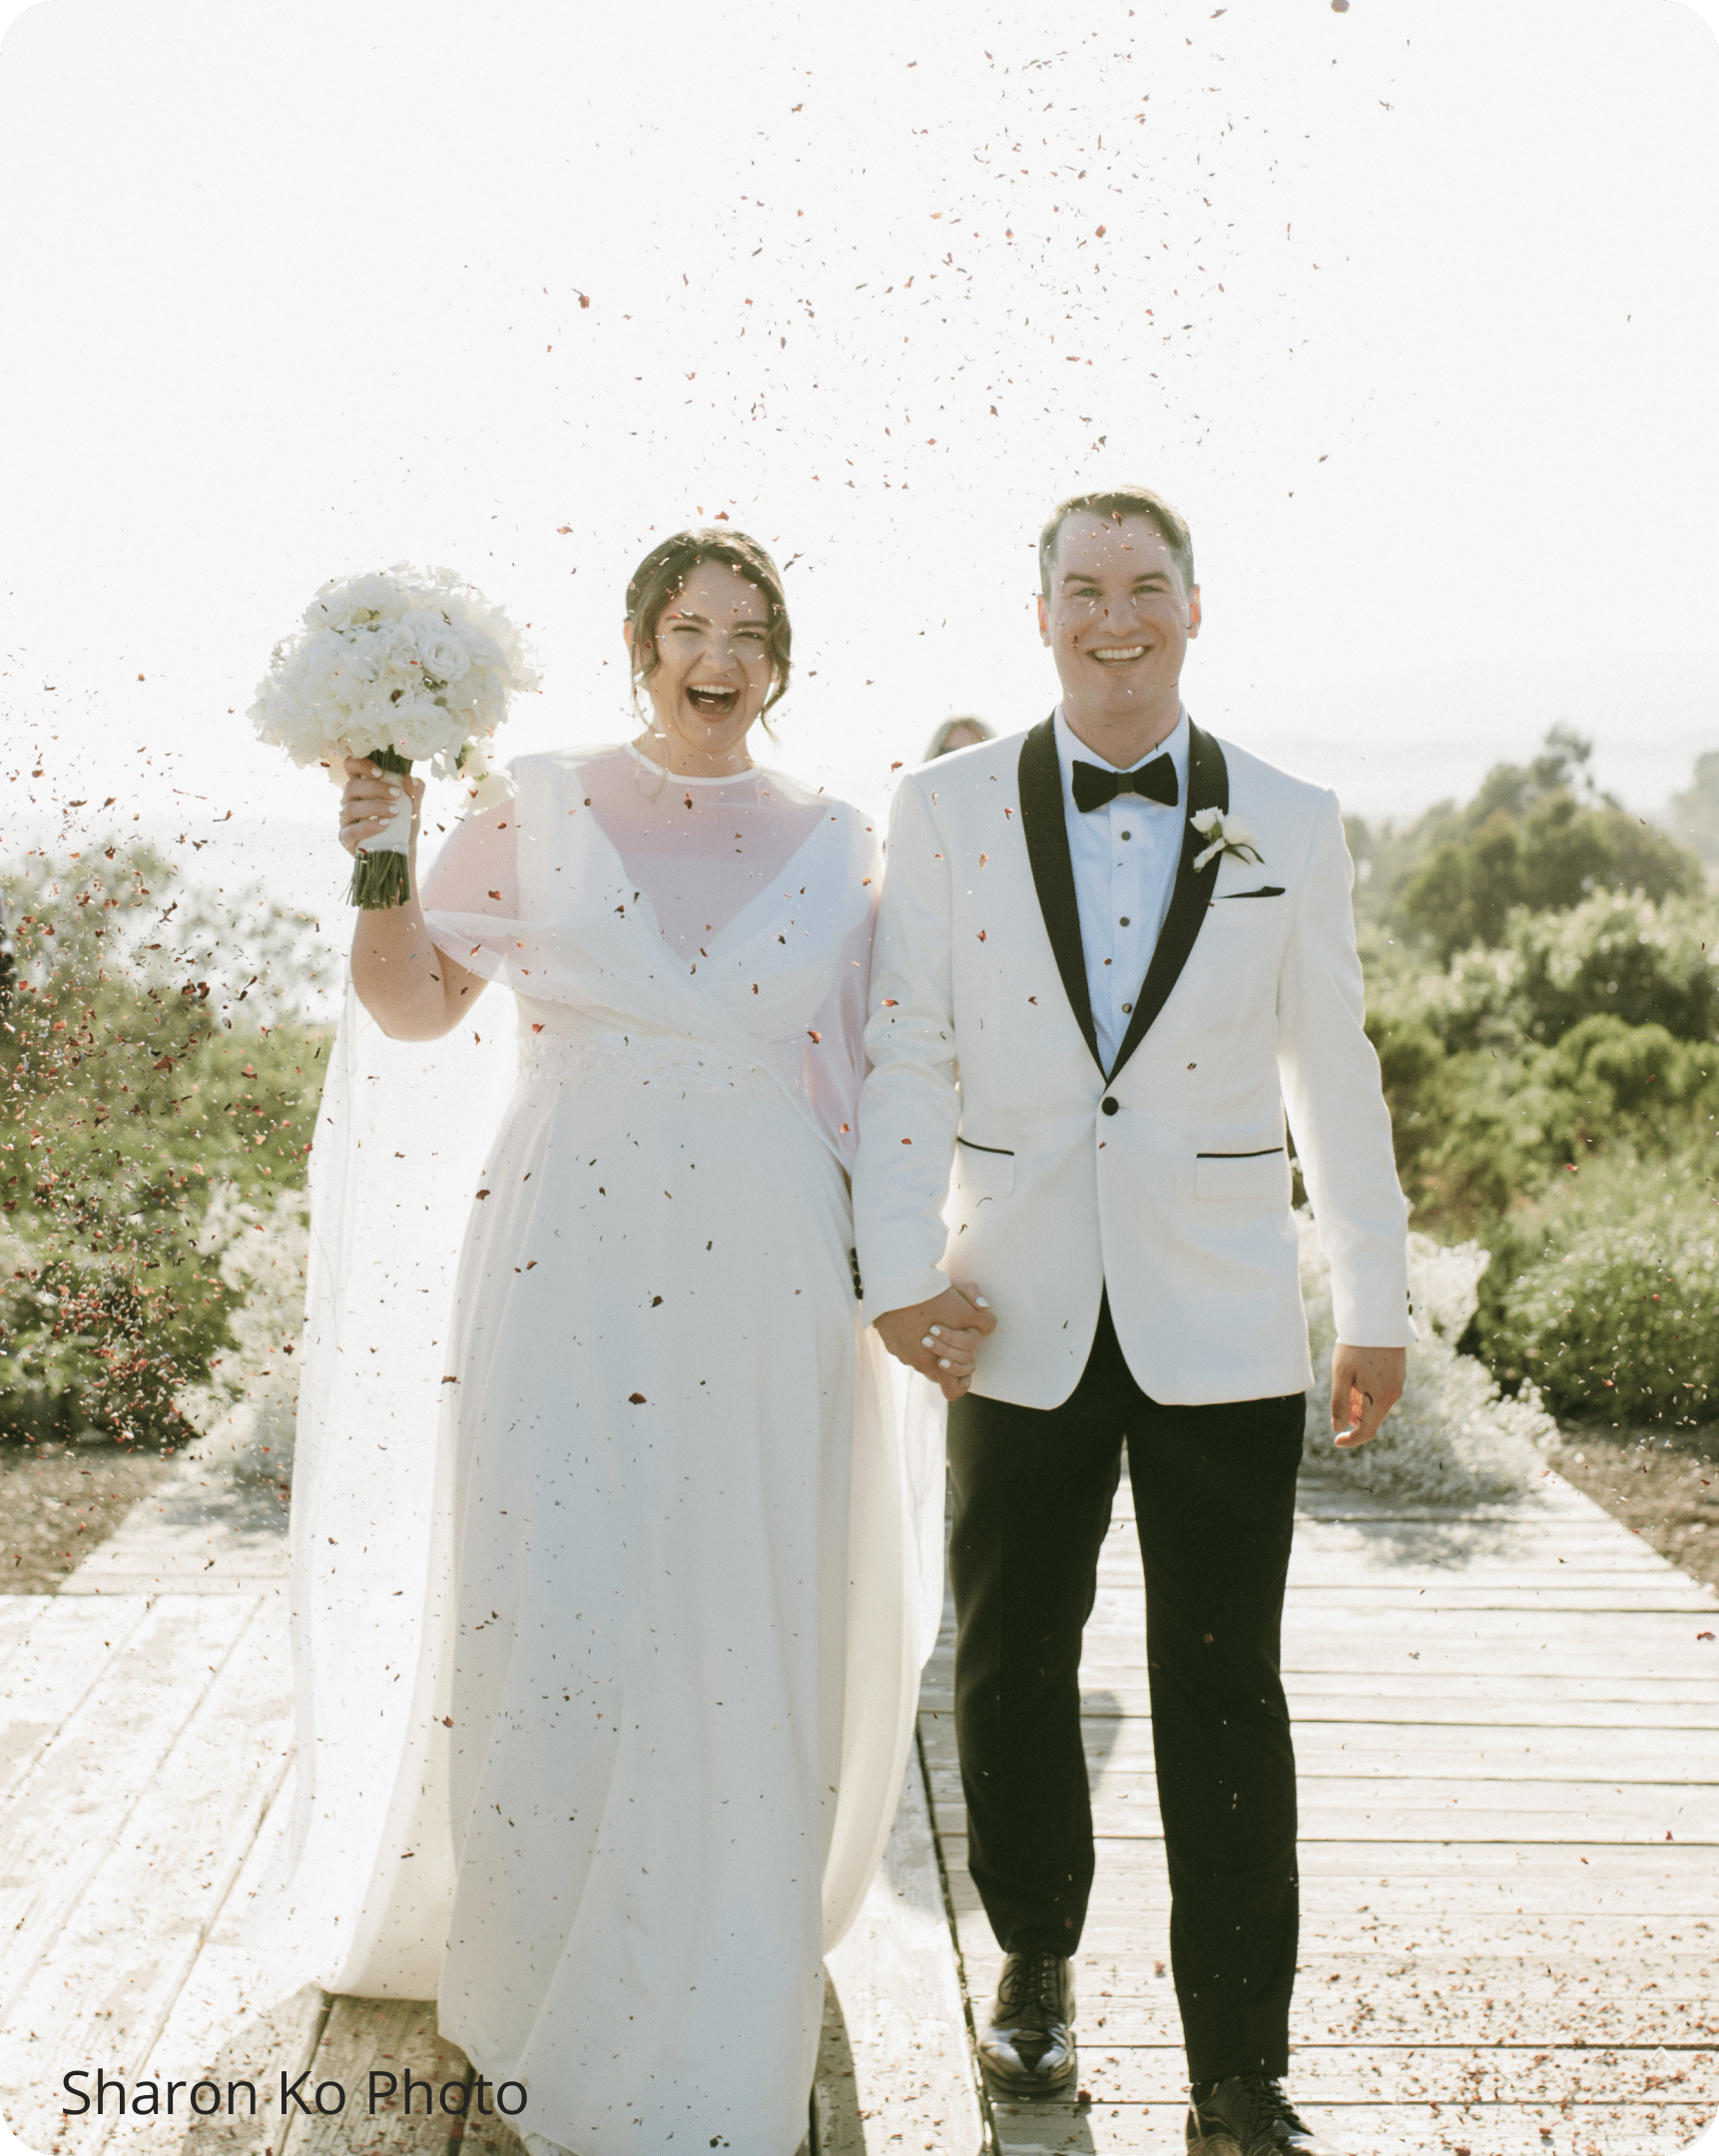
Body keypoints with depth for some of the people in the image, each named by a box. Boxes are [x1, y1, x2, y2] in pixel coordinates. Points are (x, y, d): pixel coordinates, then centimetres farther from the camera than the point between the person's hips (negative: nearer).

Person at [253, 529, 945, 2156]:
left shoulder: (830, 842, 7)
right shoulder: (541, 807, 3)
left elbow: (864, 1071, 11)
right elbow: (413, 1008, 6)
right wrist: (380, 869, -10)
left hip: (766, 1286, 2)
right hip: (570, 1269, -1)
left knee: (750, 1639, 7)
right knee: (559, 1625, -3)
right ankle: (549, 2002, 24)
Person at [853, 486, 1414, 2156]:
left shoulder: (1288, 825, 3)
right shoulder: (948, 811, 2)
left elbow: (1333, 1078, 6)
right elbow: (905, 1056, -1)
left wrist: (1378, 1310, 8)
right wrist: (900, 1272, -9)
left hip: (1220, 1327, 0)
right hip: (1023, 1323, 1)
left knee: (1222, 1692, 2)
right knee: (1008, 1663, 12)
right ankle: (1034, 1957, 37)